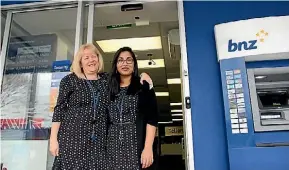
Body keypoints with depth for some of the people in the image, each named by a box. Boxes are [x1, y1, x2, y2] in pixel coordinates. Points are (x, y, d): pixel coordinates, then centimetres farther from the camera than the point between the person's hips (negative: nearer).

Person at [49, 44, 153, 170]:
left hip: (99, 140, 3)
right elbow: (59, 110, 2)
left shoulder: (107, 80, 11)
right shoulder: (69, 80, 4)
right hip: (72, 137, -2)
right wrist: (53, 138, -4)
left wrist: (141, 77, -2)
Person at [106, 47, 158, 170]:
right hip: (112, 148, 3)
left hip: (137, 146, -2)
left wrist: (148, 148, -15)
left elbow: (151, 119, -6)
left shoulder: (144, 87, 3)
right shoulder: (109, 89, 12)